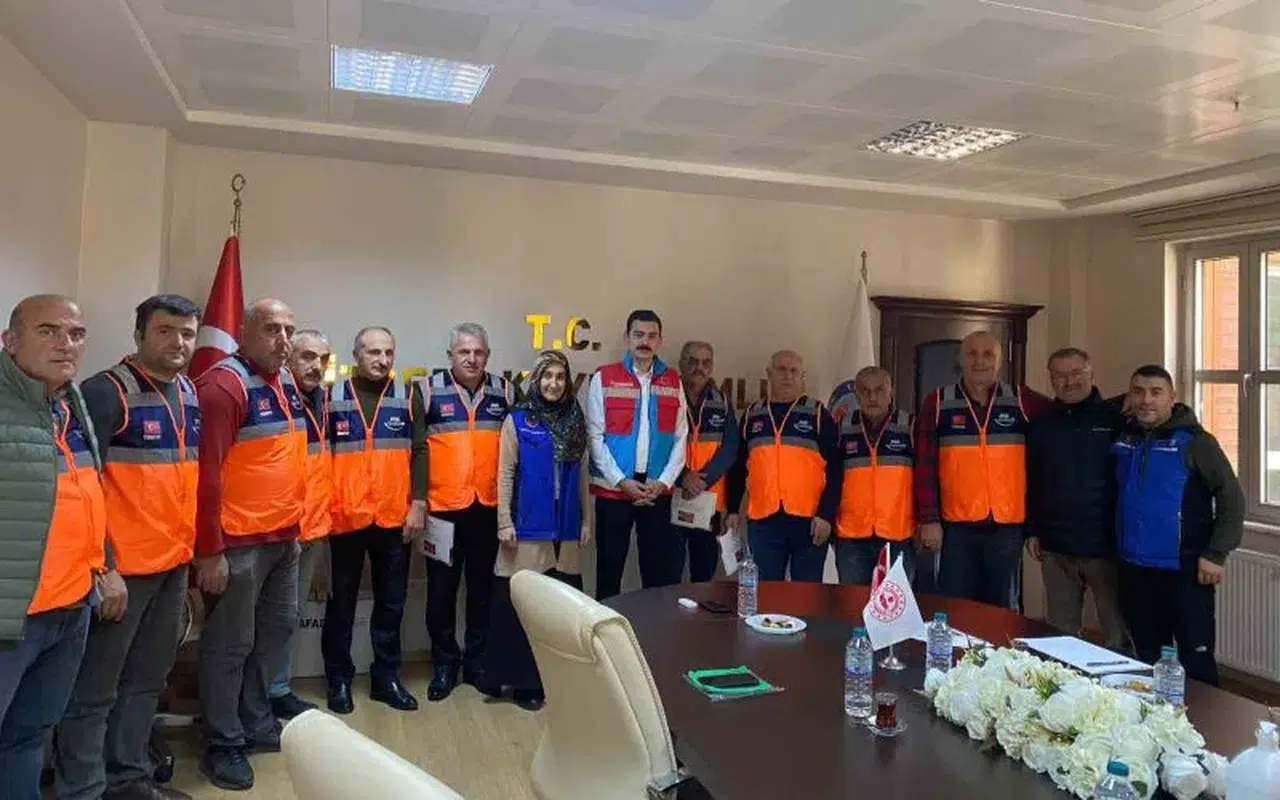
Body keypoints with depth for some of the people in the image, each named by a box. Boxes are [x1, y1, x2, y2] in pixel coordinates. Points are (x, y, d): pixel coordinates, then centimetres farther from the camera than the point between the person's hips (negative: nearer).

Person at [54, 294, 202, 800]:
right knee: (93, 689, 5)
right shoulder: (107, 392, -13)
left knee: (147, 678, 19)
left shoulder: (190, 394, 9)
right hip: (122, 565, -8)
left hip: (174, 561, 8)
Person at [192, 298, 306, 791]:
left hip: (284, 537, 9)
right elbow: (206, 472, -20)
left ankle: (257, 722, 36)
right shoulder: (224, 385, -16)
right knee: (230, 646, 5)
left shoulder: (286, 382, 10)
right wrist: (210, 550, -21)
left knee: (279, 629, 19)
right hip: (239, 542, -9)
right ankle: (225, 744, 22)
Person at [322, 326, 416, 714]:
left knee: (391, 603, 11)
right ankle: (339, 679, 25)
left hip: (394, 519, 1)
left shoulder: (406, 396, 4)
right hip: (345, 519, -1)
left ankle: (386, 678, 24)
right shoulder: (332, 397, 1)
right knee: (341, 604, 11)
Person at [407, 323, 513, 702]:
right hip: (443, 509, -2)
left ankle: (477, 661, 27)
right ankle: (445, 663, 25)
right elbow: (417, 450, -5)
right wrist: (417, 502, -11)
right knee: (441, 591, 9)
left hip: (490, 509, 2)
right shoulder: (428, 390, -2)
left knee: (483, 589, 12)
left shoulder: (504, 392, 6)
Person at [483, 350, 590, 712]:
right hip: (528, 529, -3)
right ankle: (523, 681, 12)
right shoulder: (517, 420, -1)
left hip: (566, 529, 4)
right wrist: (504, 522, -10)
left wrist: (586, 519, 9)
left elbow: (581, 475, 11)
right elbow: (505, 474, -4)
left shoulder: (575, 420, 9)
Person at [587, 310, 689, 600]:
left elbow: (680, 438, 5)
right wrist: (621, 481, -11)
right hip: (613, 489, -2)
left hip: (658, 491, 2)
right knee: (610, 567, 7)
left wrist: (664, 481, -7)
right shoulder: (603, 378, 0)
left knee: (660, 570, 7)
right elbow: (595, 437, -5)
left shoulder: (673, 381, 8)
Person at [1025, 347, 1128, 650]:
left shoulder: (1116, 417, -3)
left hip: (1107, 545, -3)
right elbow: (1030, 481, 12)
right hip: (1056, 548, 4)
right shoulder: (1041, 425, 9)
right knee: (1059, 633, 14)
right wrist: (1032, 531, 7)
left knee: (1118, 634, 4)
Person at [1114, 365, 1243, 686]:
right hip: (1133, 569, 5)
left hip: (1184, 571, -5)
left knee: (1196, 660, 0)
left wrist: (1215, 554, -13)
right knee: (1148, 657, 17)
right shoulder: (1123, 437, 5)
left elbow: (1231, 497, -9)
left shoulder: (1194, 441, -9)